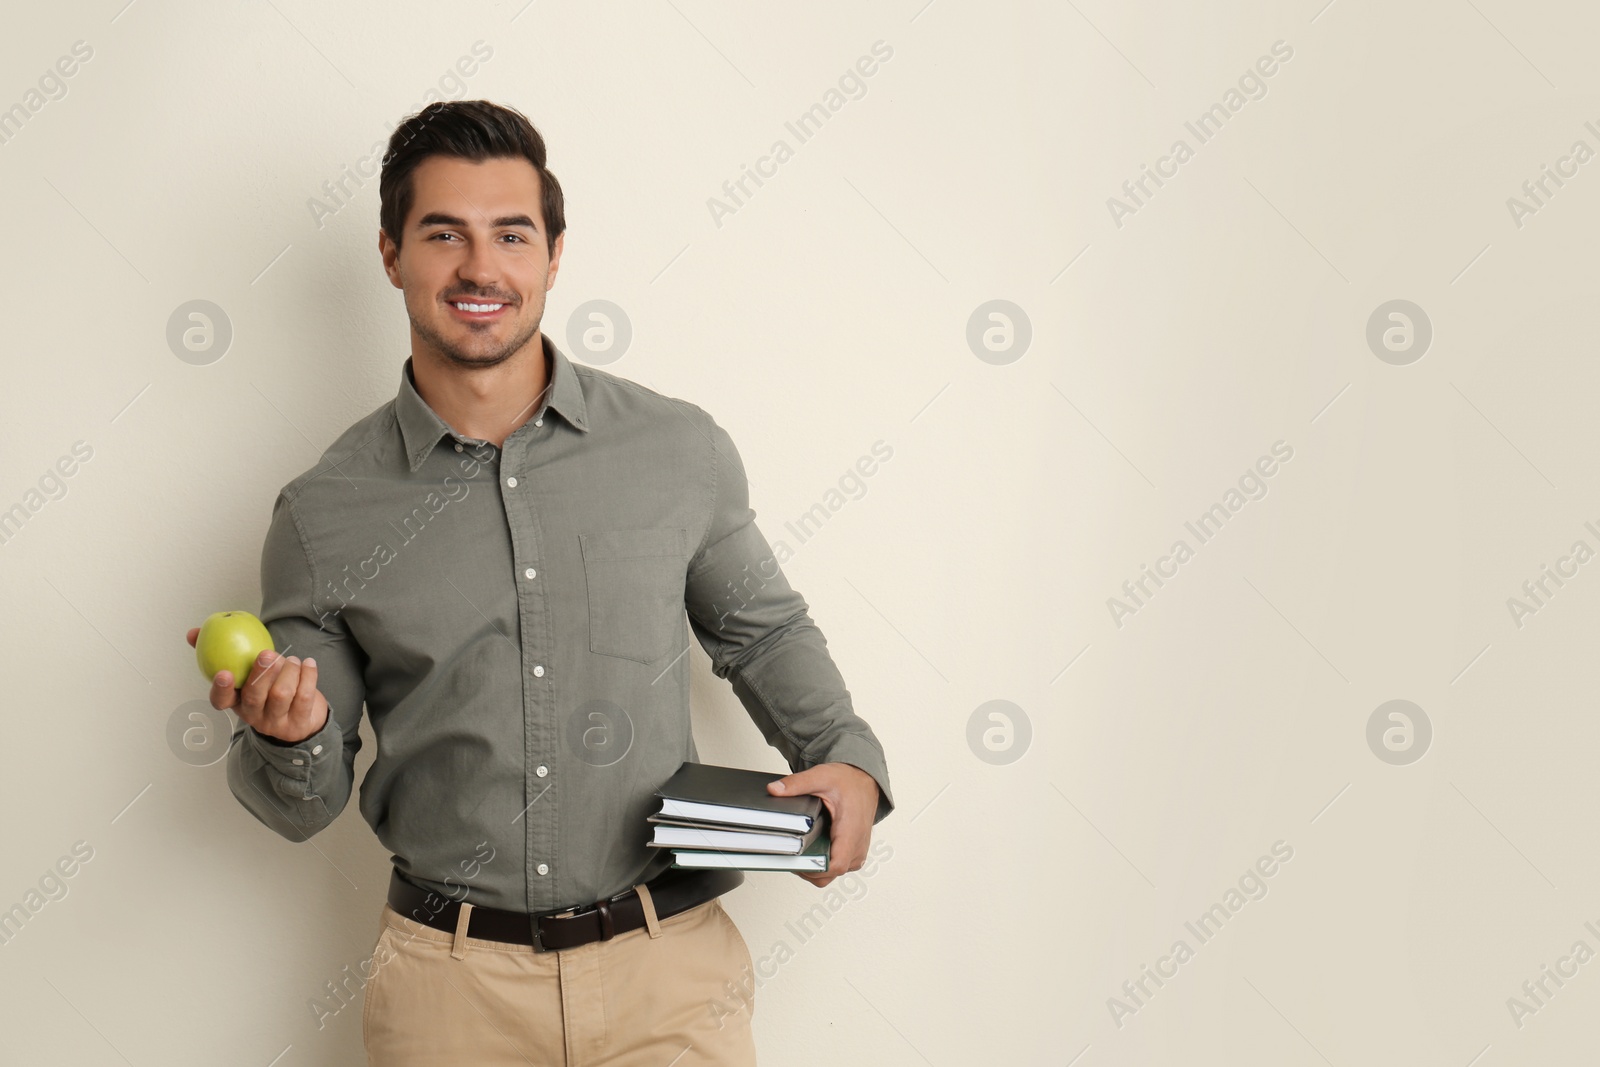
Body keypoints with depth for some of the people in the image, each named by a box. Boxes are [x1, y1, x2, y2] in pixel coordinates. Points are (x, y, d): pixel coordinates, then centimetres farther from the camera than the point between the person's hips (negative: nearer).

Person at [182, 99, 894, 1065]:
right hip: (452, 984, 0)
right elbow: (305, 804, 4)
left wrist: (846, 757, -1)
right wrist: (287, 737, -18)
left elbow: (762, 629, 15)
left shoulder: (682, 451, -1)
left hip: (670, 961, 0)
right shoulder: (325, 514, -2)